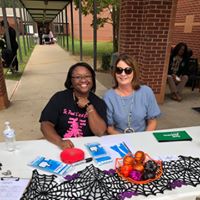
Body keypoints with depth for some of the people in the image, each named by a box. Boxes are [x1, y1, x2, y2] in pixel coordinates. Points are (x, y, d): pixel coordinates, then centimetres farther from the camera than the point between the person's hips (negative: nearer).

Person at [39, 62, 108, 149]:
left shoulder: (98, 102, -1)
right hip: (62, 148, 0)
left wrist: (89, 106, -15)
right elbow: (46, 124, -10)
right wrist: (60, 142, -26)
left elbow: (100, 132, -11)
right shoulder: (59, 97, -2)